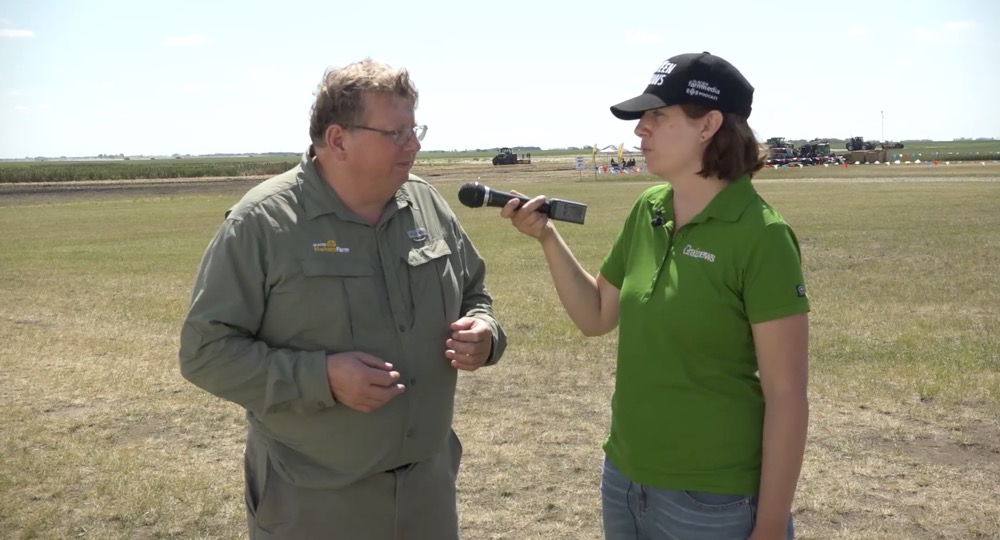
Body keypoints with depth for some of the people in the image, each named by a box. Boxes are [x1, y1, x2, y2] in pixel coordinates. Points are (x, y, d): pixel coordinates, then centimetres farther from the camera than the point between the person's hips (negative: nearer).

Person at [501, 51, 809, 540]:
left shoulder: (759, 237, -17)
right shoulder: (647, 212, 1)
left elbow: (786, 395, -16)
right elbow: (596, 316, 11)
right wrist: (547, 237, -2)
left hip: (713, 500, -6)